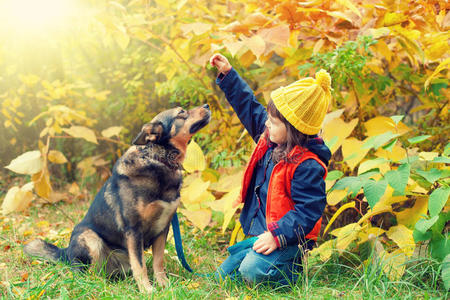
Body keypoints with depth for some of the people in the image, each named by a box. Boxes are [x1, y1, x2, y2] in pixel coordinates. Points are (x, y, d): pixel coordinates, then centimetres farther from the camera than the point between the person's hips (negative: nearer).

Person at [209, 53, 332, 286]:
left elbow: (308, 211, -24)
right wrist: (228, 74, 10)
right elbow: (248, 106, 12)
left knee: (252, 271, -31)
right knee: (222, 276, 9)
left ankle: (295, 270, -3)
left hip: (288, 239, -9)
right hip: (261, 233, 9)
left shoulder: (307, 167, -24)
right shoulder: (269, 141, 2)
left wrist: (277, 236, -30)